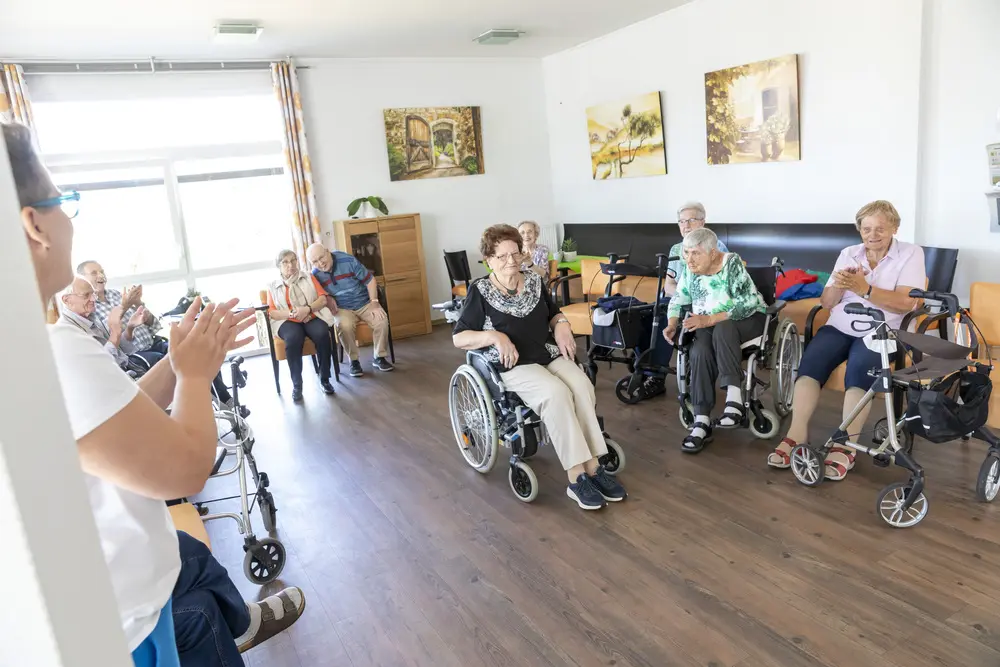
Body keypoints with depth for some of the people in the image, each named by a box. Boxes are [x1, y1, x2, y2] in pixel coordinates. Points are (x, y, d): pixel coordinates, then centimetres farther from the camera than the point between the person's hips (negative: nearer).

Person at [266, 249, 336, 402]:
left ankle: (324, 379, -19)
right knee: (293, 338, -36)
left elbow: (323, 299, 6)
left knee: (322, 334, -34)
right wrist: (291, 313, -15)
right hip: (288, 321, -1)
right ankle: (296, 384, -24)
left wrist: (307, 309, -13)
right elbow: (272, 313, 5)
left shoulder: (308, 277, 17)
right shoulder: (273, 287, 15)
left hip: (312, 317, 1)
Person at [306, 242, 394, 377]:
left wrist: (374, 302, -14)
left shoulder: (348, 261, -16)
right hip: (342, 309, 0)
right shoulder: (315, 274, -8)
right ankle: (354, 361, -14)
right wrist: (327, 298, -14)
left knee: (382, 320, -27)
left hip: (364, 303, 0)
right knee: (344, 325, -34)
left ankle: (379, 358, -8)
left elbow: (370, 280, -9)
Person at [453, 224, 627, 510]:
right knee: (556, 393, -32)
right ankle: (577, 477, -26)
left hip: (550, 355, 5)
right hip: (512, 366, -5)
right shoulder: (480, 291, -2)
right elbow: (459, 338, -3)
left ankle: (592, 466, -22)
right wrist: (495, 336, -18)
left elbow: (554, 314, 24)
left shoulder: (534, 281, 12)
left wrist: (561, 325, 1)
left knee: (582, 386, -26)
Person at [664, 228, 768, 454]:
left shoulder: (732, 263, -20)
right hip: (709, 324, 4)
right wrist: (672, 324, -13)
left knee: (722, 329, -37)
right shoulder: (690, 270, -4)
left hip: (748, 319, -4)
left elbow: (746, 305, -28)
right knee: (699, 351, -28)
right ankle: (701, 422, -30)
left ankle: (734, 401, -34)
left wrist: (709, 319, -34)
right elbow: (677, 301, 7)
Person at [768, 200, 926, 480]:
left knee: (860, 368, -34)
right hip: (840, 327, 3)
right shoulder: (848, 254, 15)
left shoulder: (911, 253, 4)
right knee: (810, 360, -27)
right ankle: (796, 435, -31)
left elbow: (905, 303, -11)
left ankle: (846, 445, -32)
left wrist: (864, 289, -22)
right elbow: (826, 302, 10)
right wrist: (838, 286, -12)